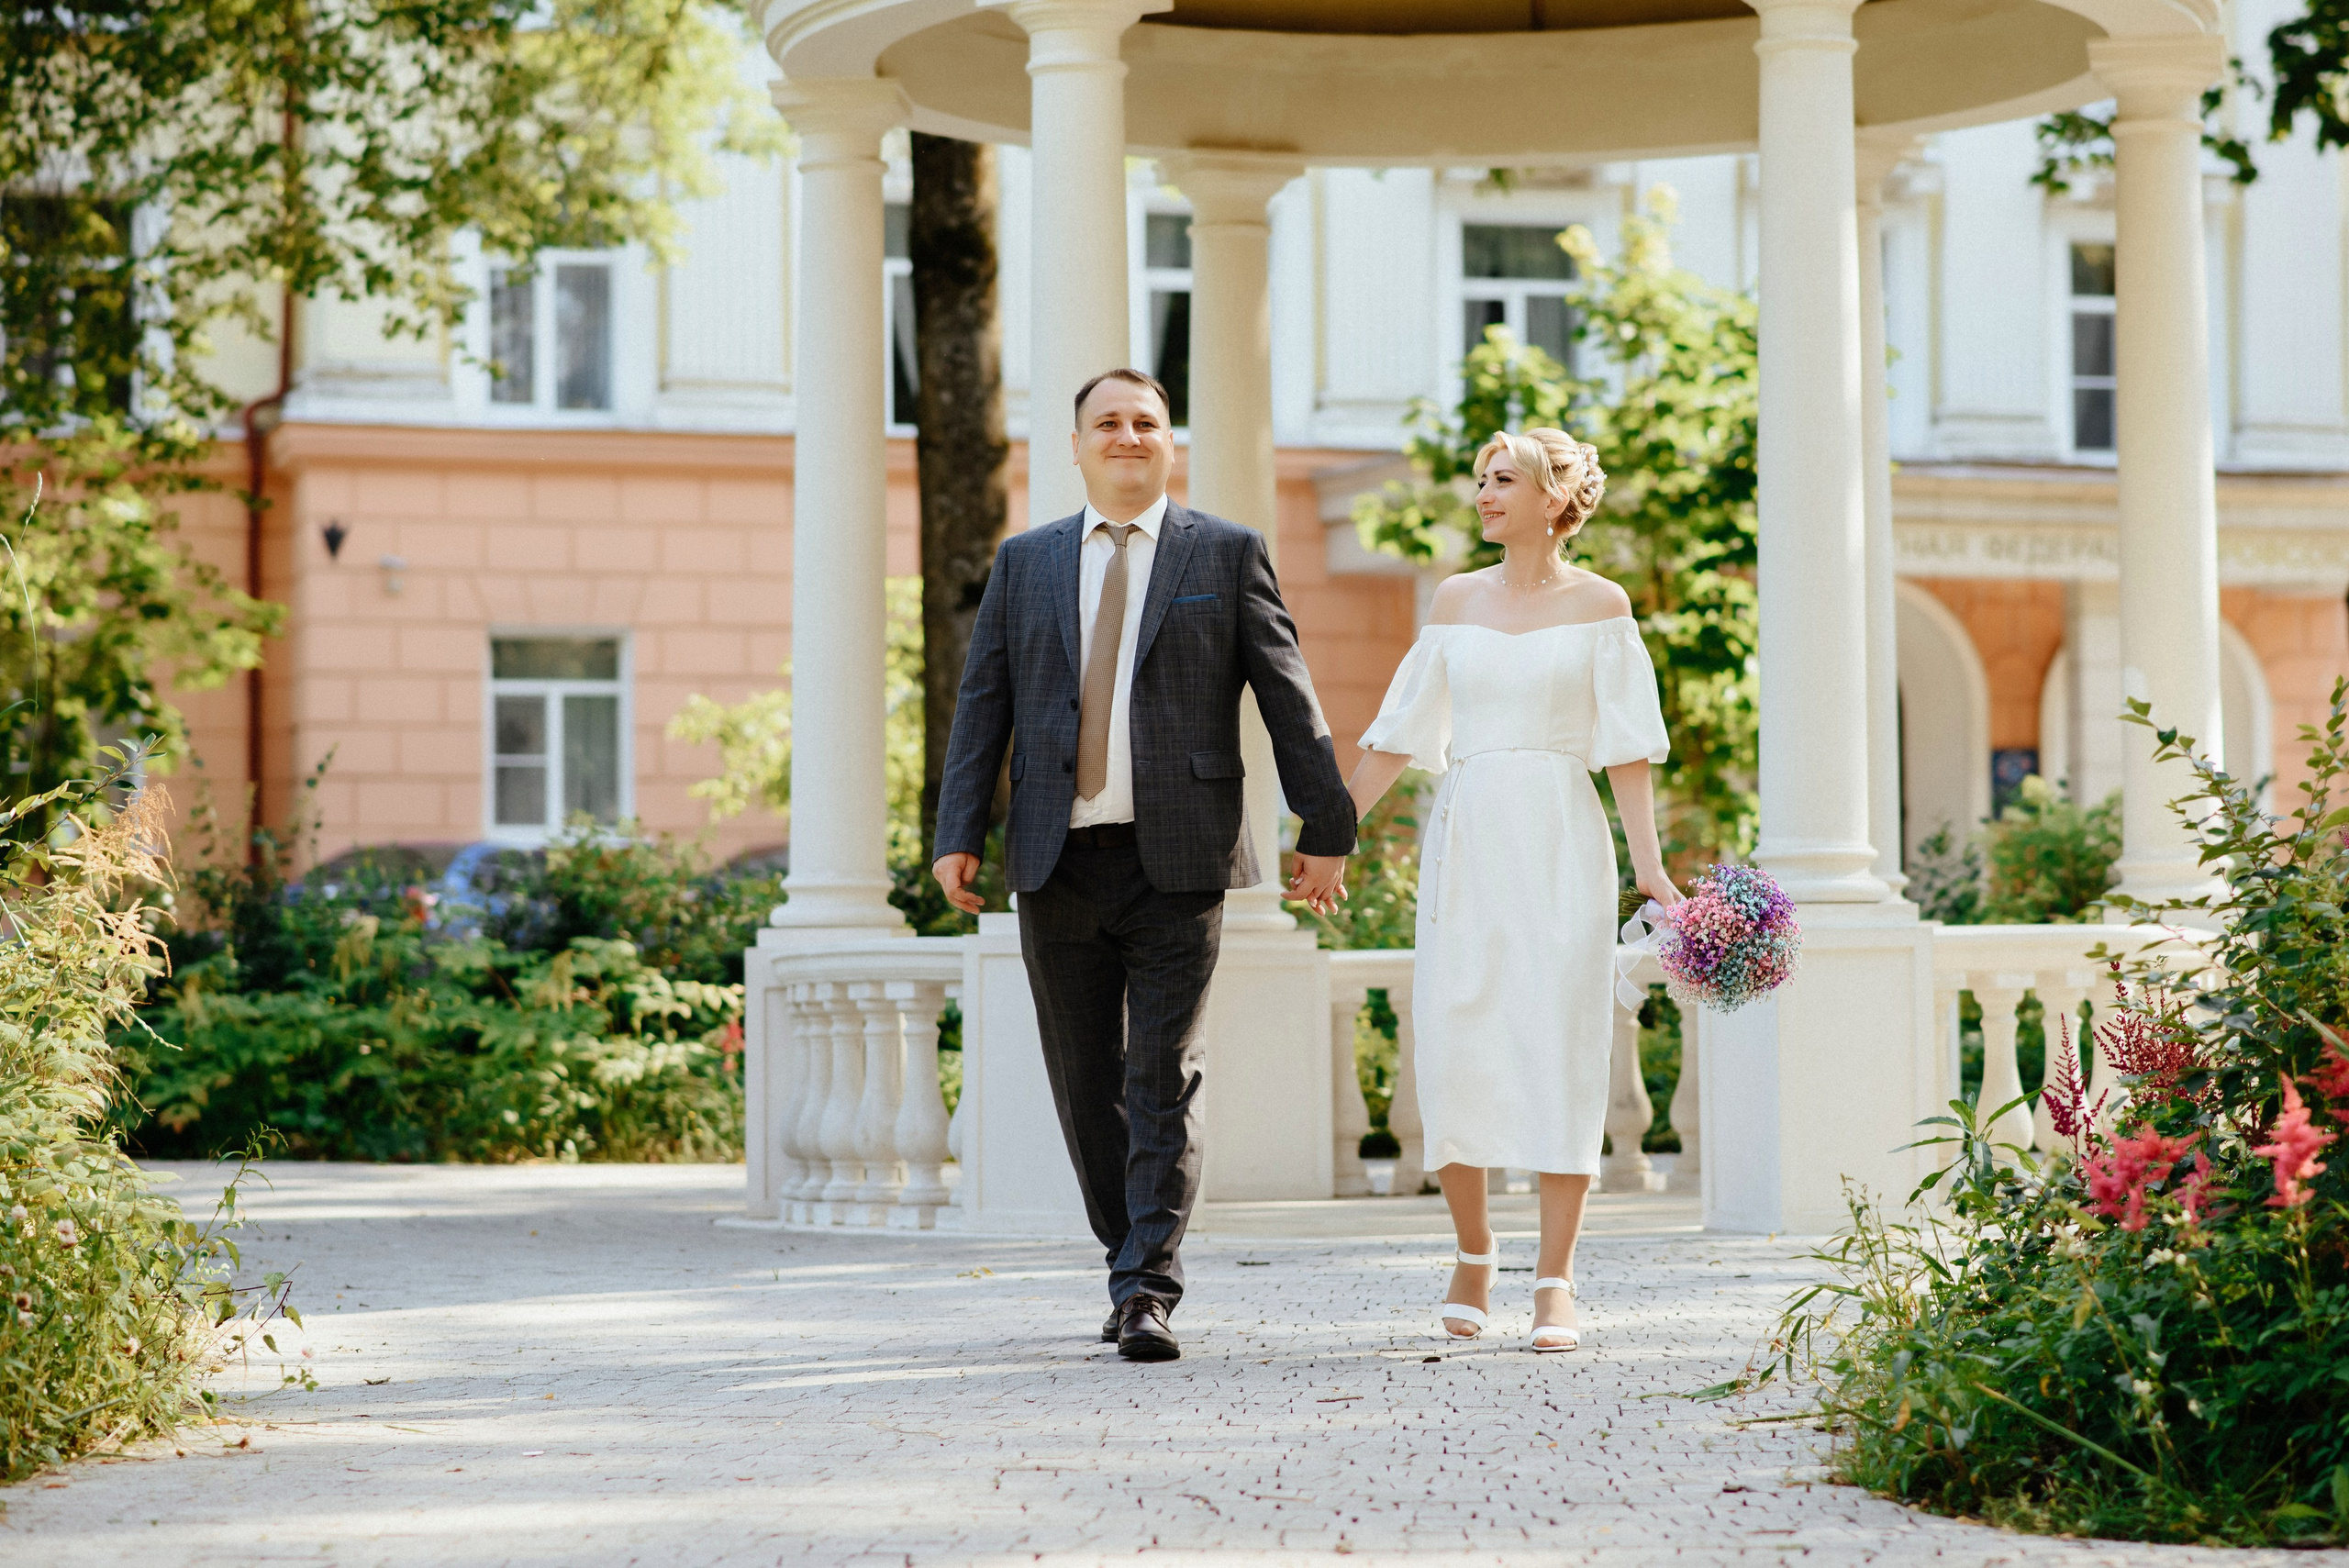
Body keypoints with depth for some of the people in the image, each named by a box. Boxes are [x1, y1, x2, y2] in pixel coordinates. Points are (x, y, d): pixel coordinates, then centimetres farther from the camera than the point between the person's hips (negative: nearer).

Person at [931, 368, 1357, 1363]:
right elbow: (982, 703, 9)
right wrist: (958, 834, -2)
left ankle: (1148, 1292, -10)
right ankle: (1132, 1264, 21)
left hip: (1177, 863, -3)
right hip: (1058, 861, 3)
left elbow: (1288, 700, 5)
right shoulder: (1025, 563, 13)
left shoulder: (1227, 555, 6)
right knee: (1086, 1084, 7)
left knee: (1163, 1077, -8)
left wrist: (1326, 830, 2)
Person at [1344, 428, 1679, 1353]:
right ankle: (1473, 1254, 17)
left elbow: (1625, 747, -1)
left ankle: (1554, 1282, -6)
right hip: (1466, 842, 3)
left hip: (1560, 845, -3)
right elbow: (1400, 732, 14)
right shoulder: (1459, 600, 11)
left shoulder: (1598, 603, 3)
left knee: (1560, 1052, -7)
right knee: (1454, 1051, -2)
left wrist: (1648, 864, -10)